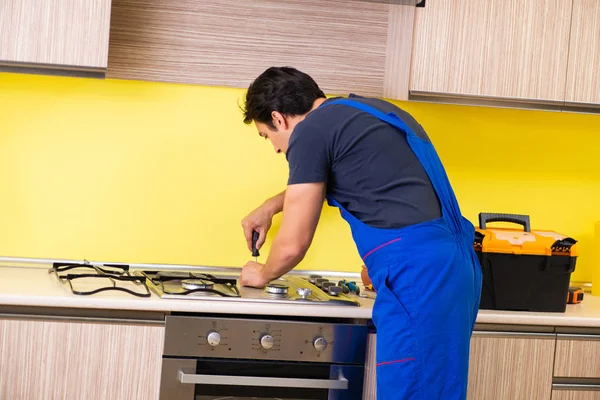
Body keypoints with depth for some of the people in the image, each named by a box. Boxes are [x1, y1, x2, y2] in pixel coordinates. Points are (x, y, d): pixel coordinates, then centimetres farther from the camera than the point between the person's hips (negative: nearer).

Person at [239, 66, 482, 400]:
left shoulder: (310, 130, -3)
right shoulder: (363, 110, 23)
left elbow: (293, 244, -1)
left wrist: (263, 275, 19)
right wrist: (271, 207, 50)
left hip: (417, 271, -9)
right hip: (452, 263, 9)